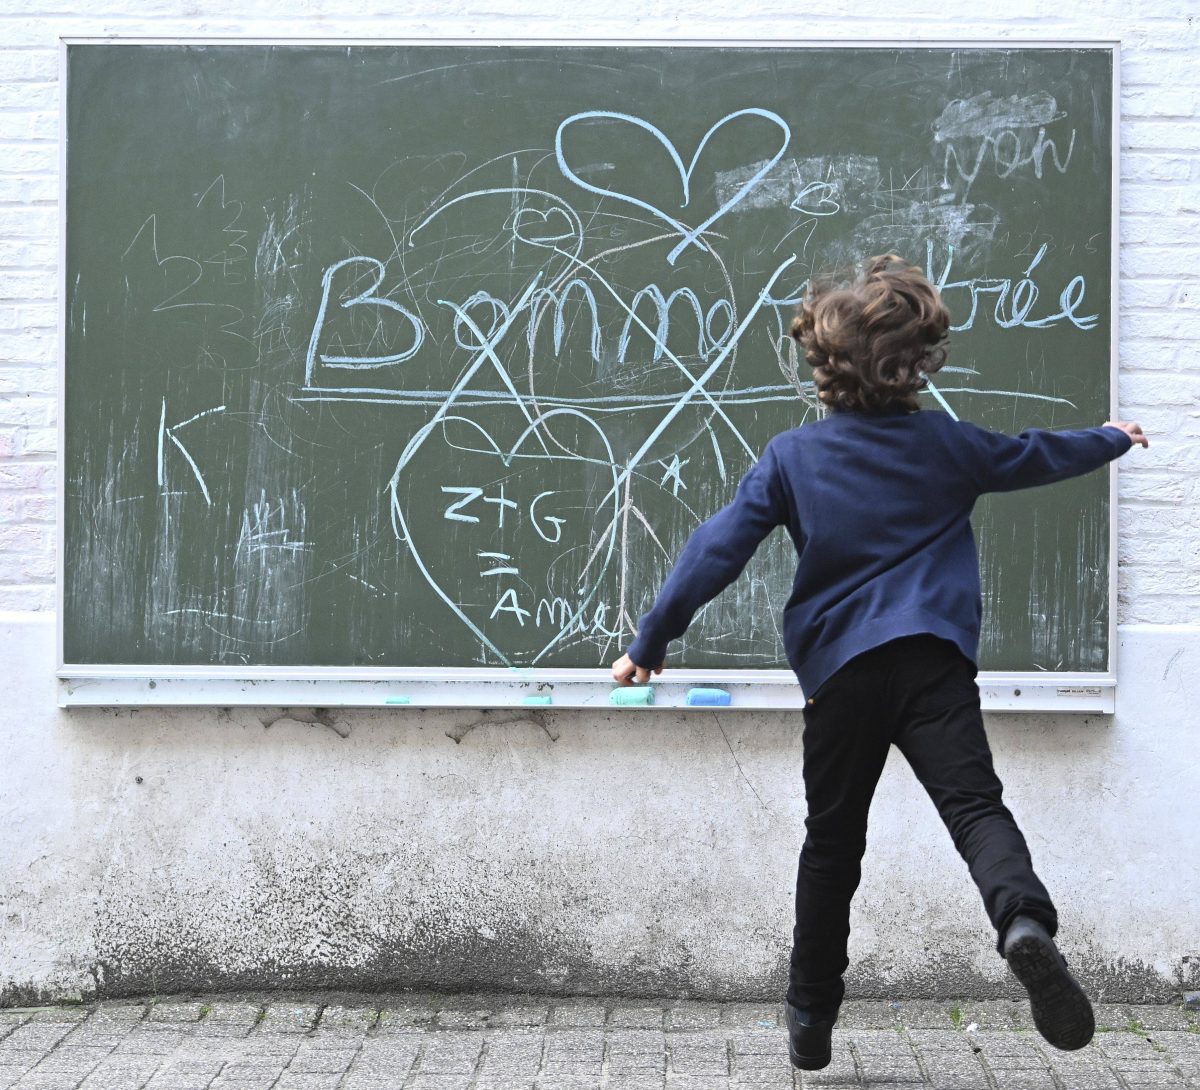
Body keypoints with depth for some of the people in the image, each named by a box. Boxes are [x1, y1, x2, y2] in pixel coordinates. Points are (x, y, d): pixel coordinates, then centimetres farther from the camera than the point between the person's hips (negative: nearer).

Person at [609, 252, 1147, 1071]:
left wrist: (650, 643, 6)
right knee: (973, 801, -12)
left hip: (839, 666, 1)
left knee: (833, 842, 14)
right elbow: (1036, 455, 27)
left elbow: (716, 553, -1)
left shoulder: (791, 458, 3)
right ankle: (1026, 921, -44)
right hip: (934, 659, 0)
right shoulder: (946, 445, 9)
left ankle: (812, 1018, 20)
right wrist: (1111, 440, 47)